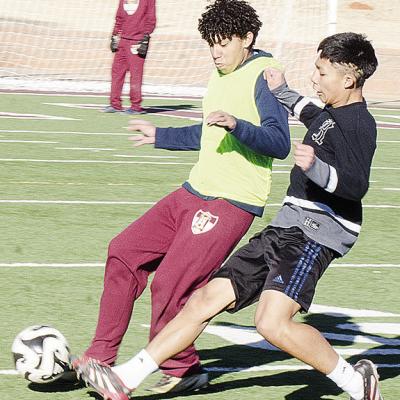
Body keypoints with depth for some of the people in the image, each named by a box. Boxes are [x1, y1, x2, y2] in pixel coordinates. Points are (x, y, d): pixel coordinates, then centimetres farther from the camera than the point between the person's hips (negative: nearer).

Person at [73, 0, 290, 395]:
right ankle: (101, 356, 13)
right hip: (194, 191, 10)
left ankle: (181, 370, 8)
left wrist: (236, 124, -37)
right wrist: (160, 136, 38)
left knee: (169, 285, -13)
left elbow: (279, 143, -23)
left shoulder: (264, 75, -12)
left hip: (231, 203, -10)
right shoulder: (220, 76, 16)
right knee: (124, 252, 6)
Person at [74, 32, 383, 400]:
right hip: (286, 229, 10)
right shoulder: (334, 115, 19)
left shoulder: (359, 124, -11)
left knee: (272, 322, -28)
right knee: (208, 298, 4)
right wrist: (283, 92, 51)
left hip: (316, 233, -10)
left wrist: (316, 167, -42)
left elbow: (357, 185, -27)